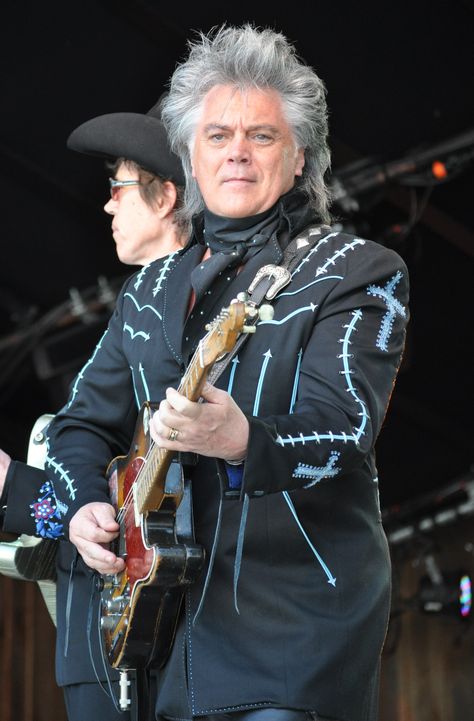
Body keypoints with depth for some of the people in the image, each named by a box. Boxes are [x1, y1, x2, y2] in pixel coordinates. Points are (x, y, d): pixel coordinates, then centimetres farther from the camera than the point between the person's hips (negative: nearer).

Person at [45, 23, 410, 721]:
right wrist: (84, 502, -3)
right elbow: (85, 421, 18)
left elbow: (343, 423, -18)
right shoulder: (150, 291, 14)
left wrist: (243, 443, -38)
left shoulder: (356, 273, -4)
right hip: (163, 606, 5)